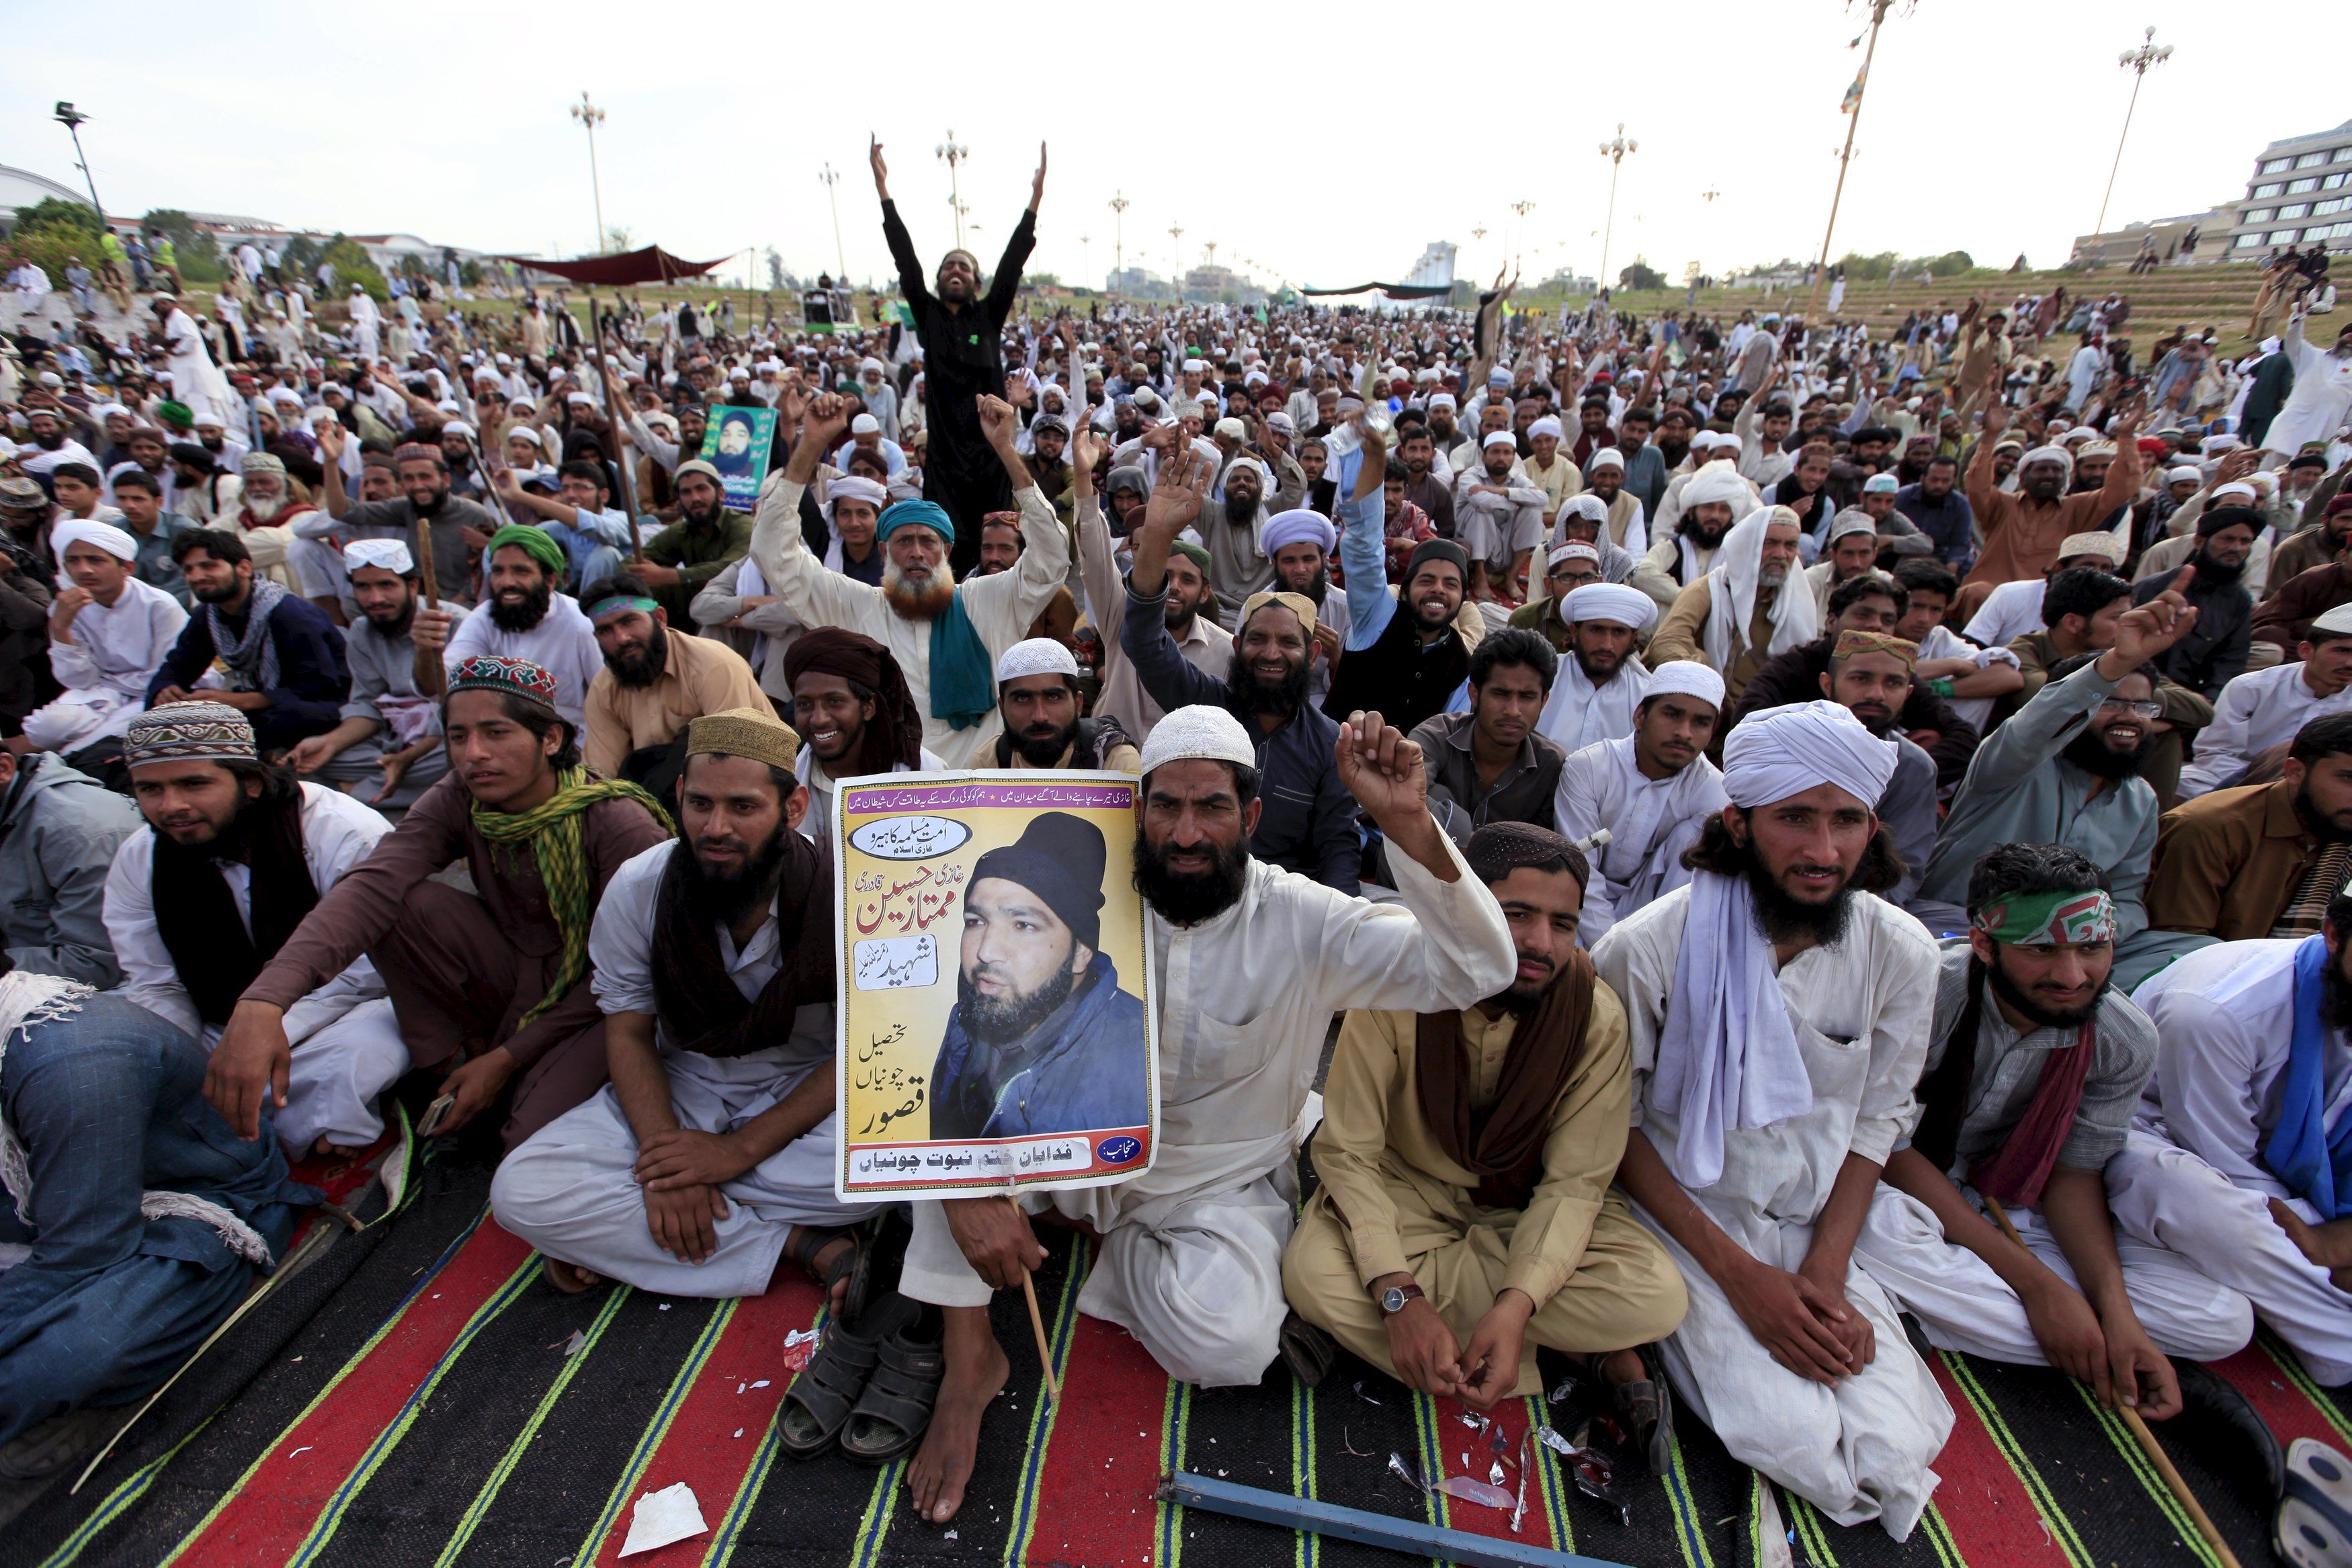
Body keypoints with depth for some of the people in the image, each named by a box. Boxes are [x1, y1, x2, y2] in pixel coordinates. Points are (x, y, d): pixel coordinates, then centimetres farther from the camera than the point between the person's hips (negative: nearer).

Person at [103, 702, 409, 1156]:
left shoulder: (348, 835, -21)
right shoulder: (138, 859, -1)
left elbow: (368, 975, -17)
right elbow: (156, 988, 5)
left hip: (341, 1016, -6)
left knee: (364, 1047, -37)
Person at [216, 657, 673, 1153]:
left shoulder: (621, 825, -24)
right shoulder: (456, 803, -10)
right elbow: (369, 888, -27)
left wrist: (509, 1057, -16)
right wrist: (264, 1001, -43)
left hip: (599, 1006, -4)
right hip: (512, 977, 4)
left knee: (538, 1139, -29)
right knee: (406, 903, -20)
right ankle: (469, 1053, -2)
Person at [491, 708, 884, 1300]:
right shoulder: (637, 887, -11)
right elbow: (629, 1034, -5)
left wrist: (740, 1149, -24)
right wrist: (668, 1153, -21)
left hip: (806, 1092, -2)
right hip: (681, 1089, 3)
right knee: (521, 1192, -21)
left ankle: (606, 1233, -15)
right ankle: (804, 1245, -18)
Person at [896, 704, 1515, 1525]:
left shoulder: (1300, 919, -16)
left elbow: (1477, 971, -25)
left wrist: (1407, 823, -41)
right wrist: (968, 1185, -31)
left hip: (1223, 1187, -1)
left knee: (1229, 1345, -30)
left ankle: (1128, 1253, 7)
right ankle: (968, 1364, -10)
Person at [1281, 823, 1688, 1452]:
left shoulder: (1599, 1018, -19)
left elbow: (1573, 1183, -15)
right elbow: (1347, 1152, -21)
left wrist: (1518, 1304, -31)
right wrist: (1399, 1296, -34)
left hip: (1528, 1206, 0)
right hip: (1406, 1189, 1)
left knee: (1657, 1297, -25)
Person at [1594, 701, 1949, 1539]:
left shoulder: (1904, 953, -8)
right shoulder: (1648, 948, -21)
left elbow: (1876, 1118, 3)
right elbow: (1616, 1124, -11)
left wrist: (1827, 1268, -6)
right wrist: (1738, 1272, -13)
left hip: (1813, 1221, 4)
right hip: (1682, 1211, -4)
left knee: (1897, 1452, -10)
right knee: (1797, 1439, -18)